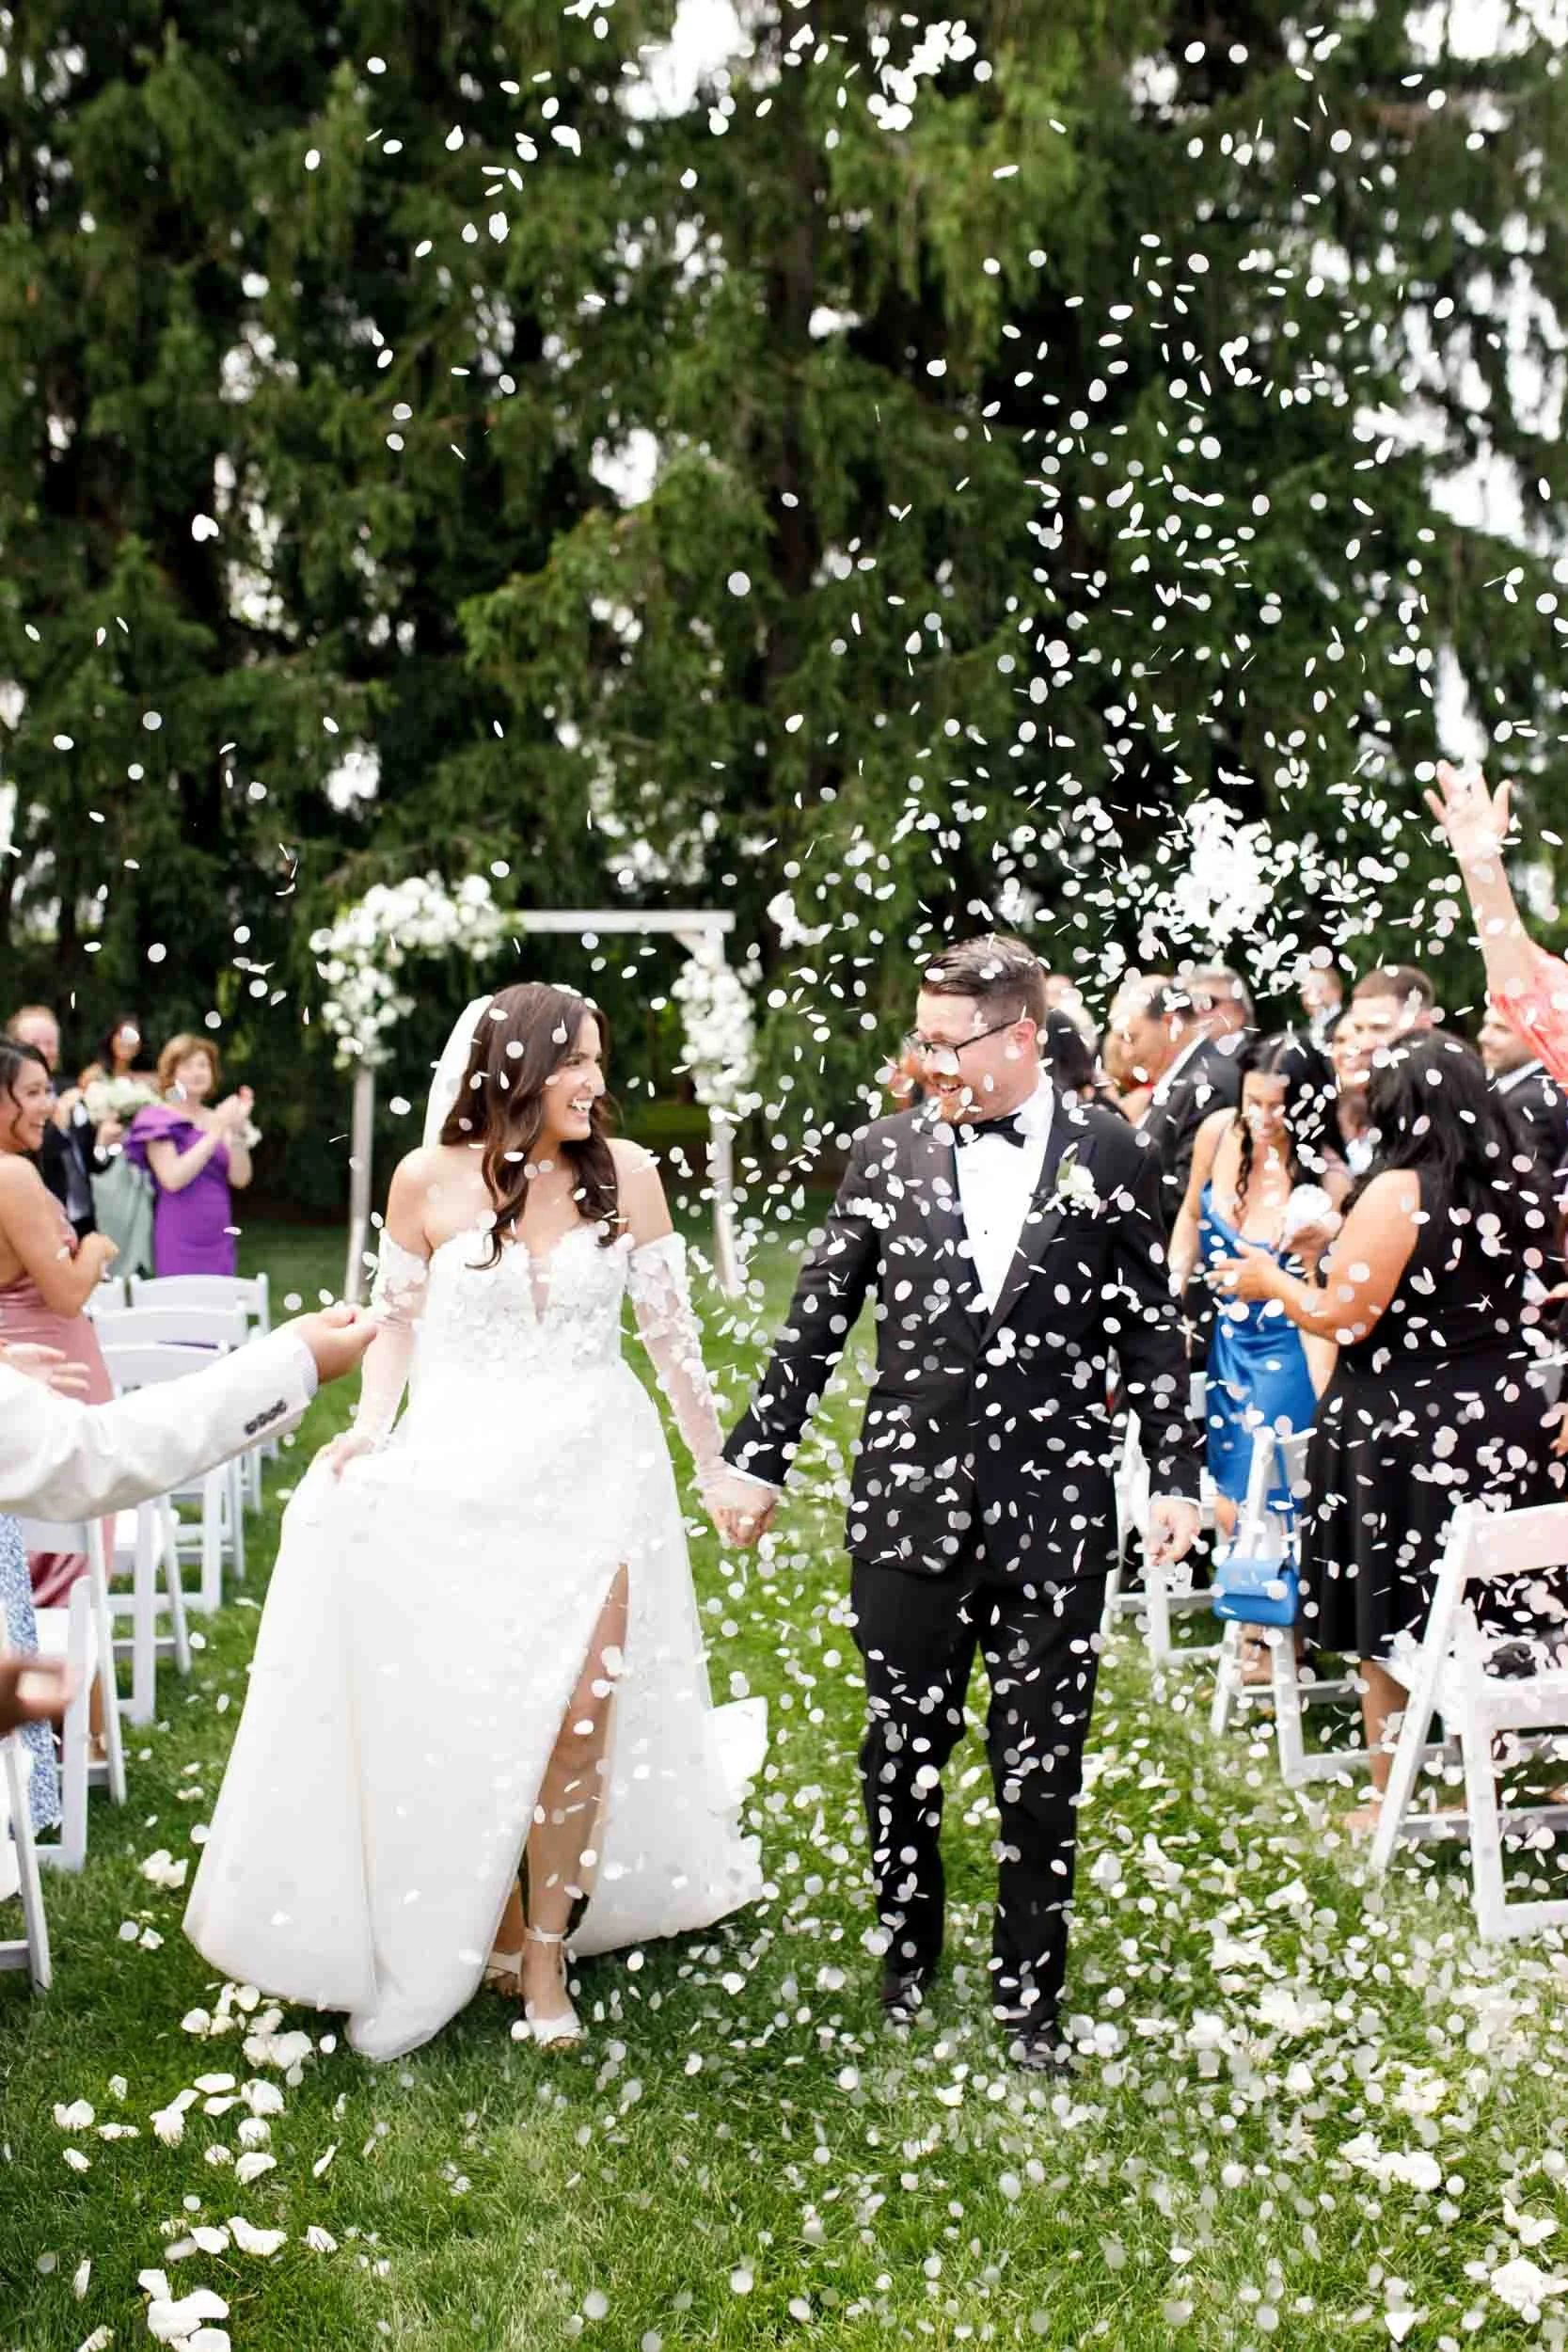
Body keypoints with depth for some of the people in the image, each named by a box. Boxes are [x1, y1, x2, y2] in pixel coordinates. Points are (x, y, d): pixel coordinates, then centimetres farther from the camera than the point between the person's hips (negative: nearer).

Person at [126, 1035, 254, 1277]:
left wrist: (238, 1129, -10)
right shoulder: (158, 1119, -2)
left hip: (219, 1238, 5)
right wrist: (216, 1132, -16)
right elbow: (172, 1178, -16)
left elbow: (240, 1178, 3)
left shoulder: (218, 1119, 13)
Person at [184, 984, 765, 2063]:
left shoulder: (625, 1173, -3)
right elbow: (399, 1320, 9)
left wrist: (717, 1466, 11)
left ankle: (547, 1949, 14)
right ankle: (490, 1929, 28)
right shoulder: (430, 1179, -4)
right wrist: (371, 1425, -6)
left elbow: (671, 1330, 5)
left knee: (579, 1716, -2)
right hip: (460, 1475, 0)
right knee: (470, 1722, 5)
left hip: (592, 1474, 0)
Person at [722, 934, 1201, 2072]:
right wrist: (759, 1458, 5)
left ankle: (1029, 1993, 21)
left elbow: (1152, 1328, 4)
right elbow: (818, 1317, 6)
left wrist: (1176, 1476, 1)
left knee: (1041, 1768, 6)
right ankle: (908, 1960, 31)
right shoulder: (887, 1151, 3)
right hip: (910, 1502, 2)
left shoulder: (1109, 1154, 0)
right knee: (903, 1752, 12)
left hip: (1053, 1509, -1)